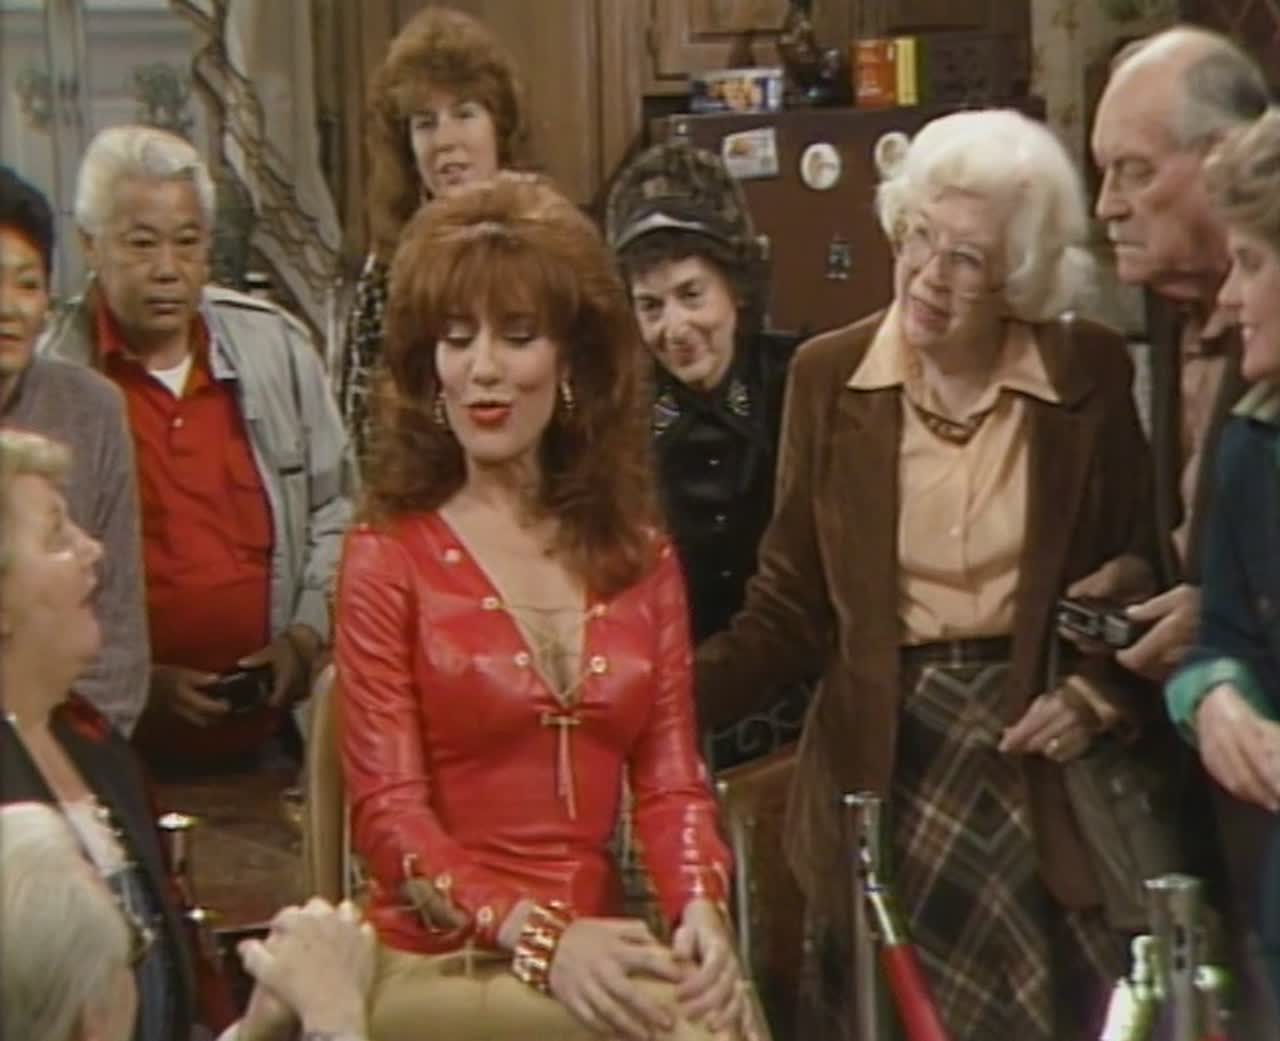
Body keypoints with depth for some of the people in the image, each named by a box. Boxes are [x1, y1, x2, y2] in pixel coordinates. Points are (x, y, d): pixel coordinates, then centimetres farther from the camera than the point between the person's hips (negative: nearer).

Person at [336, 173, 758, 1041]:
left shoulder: (638, 552, 12)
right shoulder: (389, 557, 0)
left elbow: (670, 774, 6)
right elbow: (389, 812, -6)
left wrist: (700, 909, -16)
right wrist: (537, 937, -22)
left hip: (599, 948, 4)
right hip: (444, 967, -4)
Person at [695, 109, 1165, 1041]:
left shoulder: (1092, 377, -4)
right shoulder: (828, 376, -2)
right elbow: (792, 605, -2)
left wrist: (1107, 695, -12)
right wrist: (677, 692, -18)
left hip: (1048, 763, 0)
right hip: (888, 763, 1)